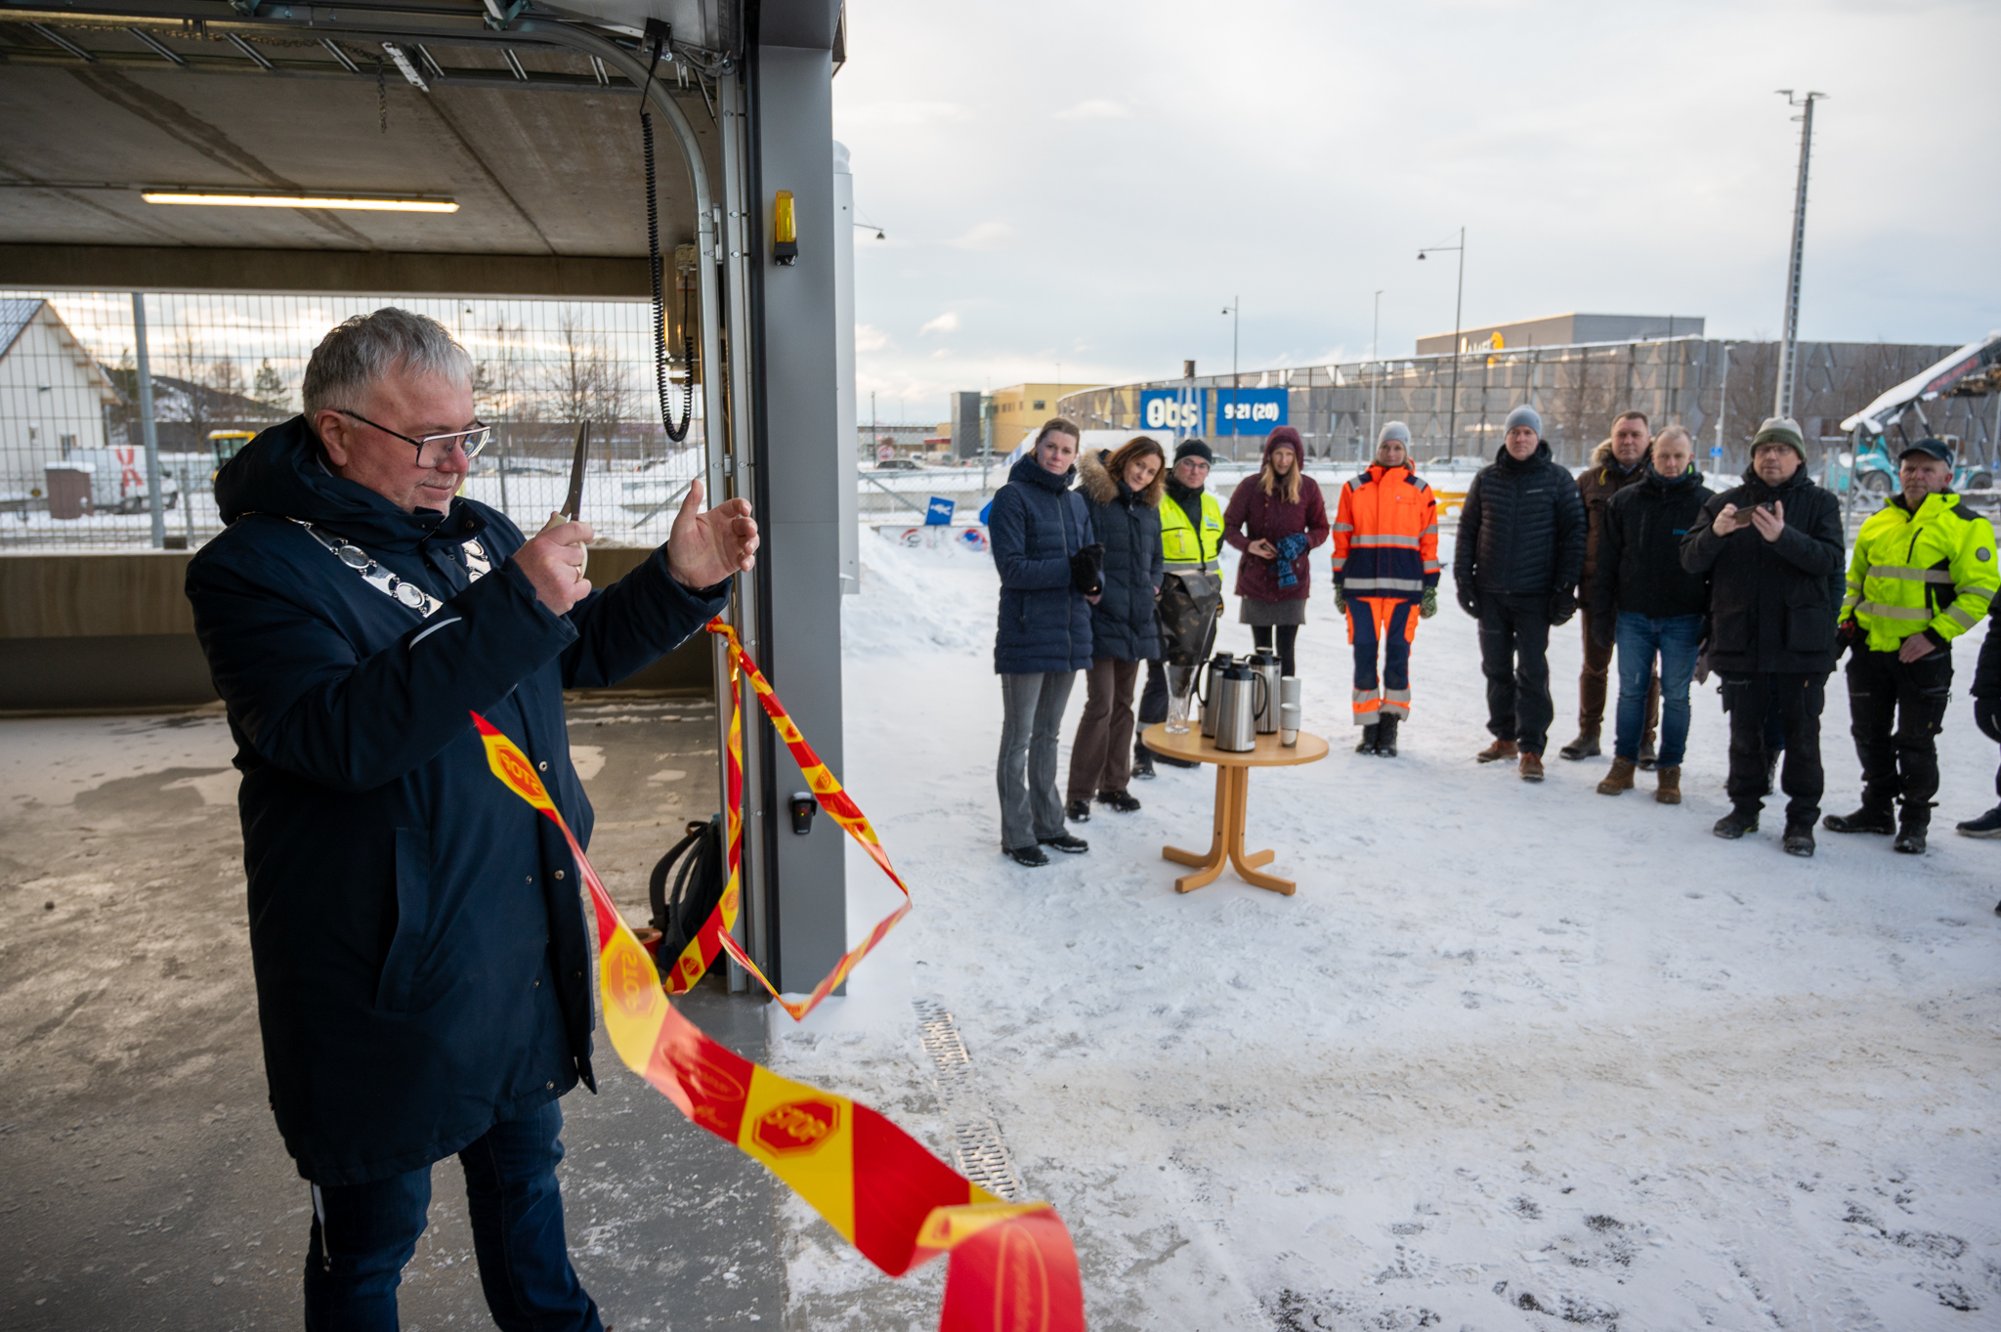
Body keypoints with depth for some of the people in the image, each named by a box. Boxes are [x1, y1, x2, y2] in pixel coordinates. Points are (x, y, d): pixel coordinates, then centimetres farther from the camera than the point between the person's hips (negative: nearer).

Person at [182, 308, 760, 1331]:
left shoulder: (473, 531, 6)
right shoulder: (254, 566, -15)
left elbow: (584, 647, 16)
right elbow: (339, 733, -31)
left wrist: (681, 580, -1)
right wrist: (515, 605, -34)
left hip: (529, 940, 7)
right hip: (384, 974, -7)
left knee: (524, 1162, 26)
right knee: (374, 1228, 13)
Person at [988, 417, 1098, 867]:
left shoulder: (1076, 502, 11)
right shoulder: (1012, 497, -8)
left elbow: (1090, 558, 11)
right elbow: (1012, 567, -16)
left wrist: (1090, 578, -12)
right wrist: (1070, 568, -22)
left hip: (1069, 634, 7)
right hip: (1027, 636, -6)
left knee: (1048, 734, 16)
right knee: (1019, 737, 2)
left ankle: (1048, 824, 27)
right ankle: (1017, 834, 11)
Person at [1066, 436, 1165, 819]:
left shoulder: (1148, 508, 13)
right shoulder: (1091, 497, -9)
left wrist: (1153, 585, 8)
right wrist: (1091, 584, -19)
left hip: (1136, 621, 7)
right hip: (1102, 618, -7)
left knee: (1122, 704, 14)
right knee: (1100, 705, -9)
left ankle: (1114, 784, 26)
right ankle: (1079, 794, 2)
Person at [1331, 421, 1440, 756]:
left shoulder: (1420, 491, 7)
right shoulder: (1354, 489, 8)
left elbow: (1428, 542, 8)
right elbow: (1342, 539, 9)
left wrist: (1430, 588, 5)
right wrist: (1339, 583, 6)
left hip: (1404, 585, 0)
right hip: (1361, 584, 1)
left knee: (1398, 653, 1)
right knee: (1364, 653, 2)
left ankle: (1390, 728, 9)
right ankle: (1369, 728, 10)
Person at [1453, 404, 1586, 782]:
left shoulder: (1556, 478, -1)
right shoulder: (1487, 478, 6)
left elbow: (1573, 535, -3)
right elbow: (1467, 531, 9)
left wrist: (1565, 588, -8)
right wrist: (1463, 580, 2)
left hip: (1534, 594, -3)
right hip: (1490, 593, 3)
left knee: (1532, 672, -2)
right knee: (1496, 668, 11)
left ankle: (1531, 748, 4)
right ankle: (1504, 737, 24)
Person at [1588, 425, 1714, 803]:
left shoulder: (1706, 503, -1)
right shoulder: (1625, 501, 4)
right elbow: (1607, 563, 6)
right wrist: (1602, 615, 3)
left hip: (1682, 619, -1)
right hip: (1633, 616, 1)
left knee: (1675, 697, 5)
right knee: (1631, 691, 7)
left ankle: (1669, 771, 16)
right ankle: (1623, 764, 18)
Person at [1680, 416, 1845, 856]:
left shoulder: (1819, 503, 3)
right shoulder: (1725, 503, 8)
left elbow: (1828, 559, -13)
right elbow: (1690, 560, -1)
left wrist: (1784, 536, -31)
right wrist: (1715, 532, -22)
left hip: (1801, 641, -2)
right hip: (1740, 639, 2)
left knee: (1802, 736, 3)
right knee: (1744, 732, 11)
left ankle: (1801, 819, 14)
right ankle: (1744, 807, 25)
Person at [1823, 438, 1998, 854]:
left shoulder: (1967, 525, -6)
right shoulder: (1877, 522, 11)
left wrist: (1935, 635, -17)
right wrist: (1846, 619, 9)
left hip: (1923, 654, -5)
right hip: (1868, 649, 5)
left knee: (1916, 742, 3)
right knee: (1870, 735, 14)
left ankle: (1914, 822, 18)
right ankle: (1876, 809, 28)